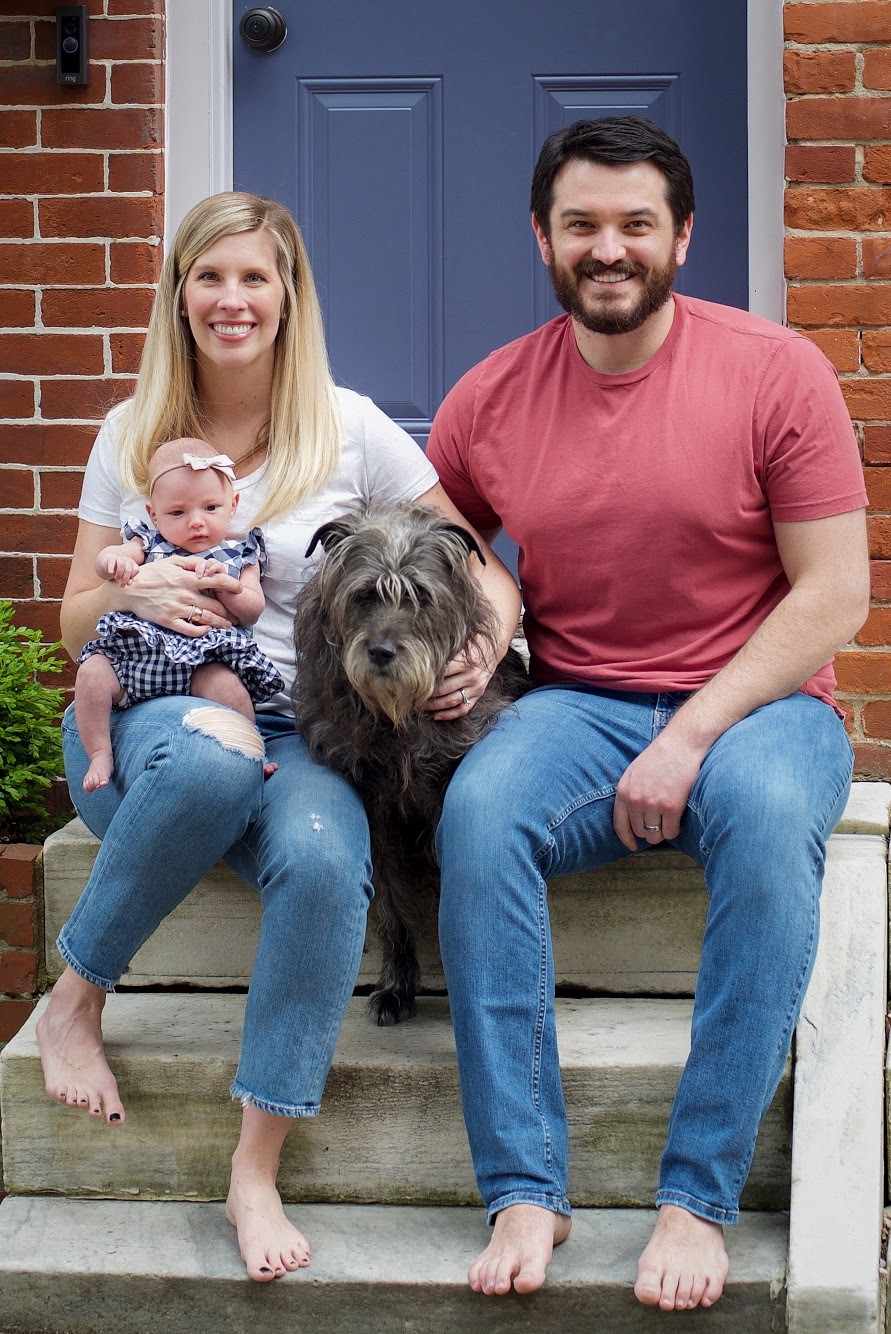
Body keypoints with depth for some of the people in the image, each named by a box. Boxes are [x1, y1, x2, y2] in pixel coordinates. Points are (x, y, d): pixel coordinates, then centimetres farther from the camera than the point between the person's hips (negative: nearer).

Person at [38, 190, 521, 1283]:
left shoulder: (351, 431, 5)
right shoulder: (133, 434, 11)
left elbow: (483, 569, 8)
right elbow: (76, 626, 15)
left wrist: (484, 638, -16)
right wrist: (138, 593, -9)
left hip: (297, 728, 0)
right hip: (143, 717, 0)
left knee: (326, 859, -36)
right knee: (211, 756, -39)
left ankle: (257, 1170, -24)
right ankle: (76, 998, -16)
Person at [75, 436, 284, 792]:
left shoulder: (238, 555, 14)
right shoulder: (150, 544, 16)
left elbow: (252, 610, 5)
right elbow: (104, 559, 2)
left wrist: (222, 584, -12)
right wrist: (115, 562, -22)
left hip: (204, 660, -2)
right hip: (136, 652, 2)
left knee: (228, 686, -30)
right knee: (91, 673, -19)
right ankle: (100, 755, -5)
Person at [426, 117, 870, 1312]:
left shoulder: (776, 372, -4)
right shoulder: (489, 401, 6)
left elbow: (835, 596, -7)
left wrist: (694, 734, -16)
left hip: (755, 703, -2)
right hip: (579, 709, 3)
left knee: (771, 816, -36)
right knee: (478, 810, -30)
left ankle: (700, 1196, -27)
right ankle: (524, 1188, -23)